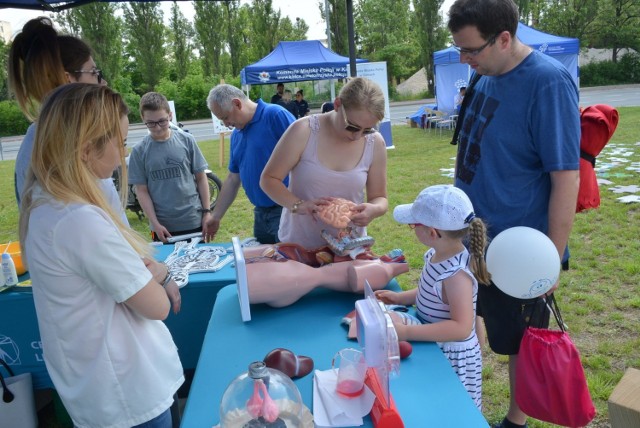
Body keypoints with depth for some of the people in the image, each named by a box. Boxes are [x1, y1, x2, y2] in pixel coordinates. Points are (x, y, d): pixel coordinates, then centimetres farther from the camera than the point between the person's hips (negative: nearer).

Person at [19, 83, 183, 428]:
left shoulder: (42, 200, -2)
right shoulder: (82, 220, -31)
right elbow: (157, 307, -23)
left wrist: (146, 272, -7)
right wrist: (158, 274, -4)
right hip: (127, 390, -8)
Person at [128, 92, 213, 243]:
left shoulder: (187, 140, -2)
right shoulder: (139, 151, -3)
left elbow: (201, 178, 3)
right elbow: (142, 191, -1)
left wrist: (206, 212, -1)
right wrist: (155, 224, -8)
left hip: (194, 221, 0)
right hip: (163, 226, 0)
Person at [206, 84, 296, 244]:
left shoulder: (275, 115, -12)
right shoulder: (236, 135, 12)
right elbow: (232, 179, 18)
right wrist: (215, 217, 19)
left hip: (287, 209, -8)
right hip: (260, 213, 8)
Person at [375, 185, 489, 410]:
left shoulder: (456, 273, -31)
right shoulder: (436, 255, -4)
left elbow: (461, 328, -34)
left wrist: (407, 332, -36)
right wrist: (399, 297, 1)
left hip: (451, 358, -8)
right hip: (433, 347, 9)